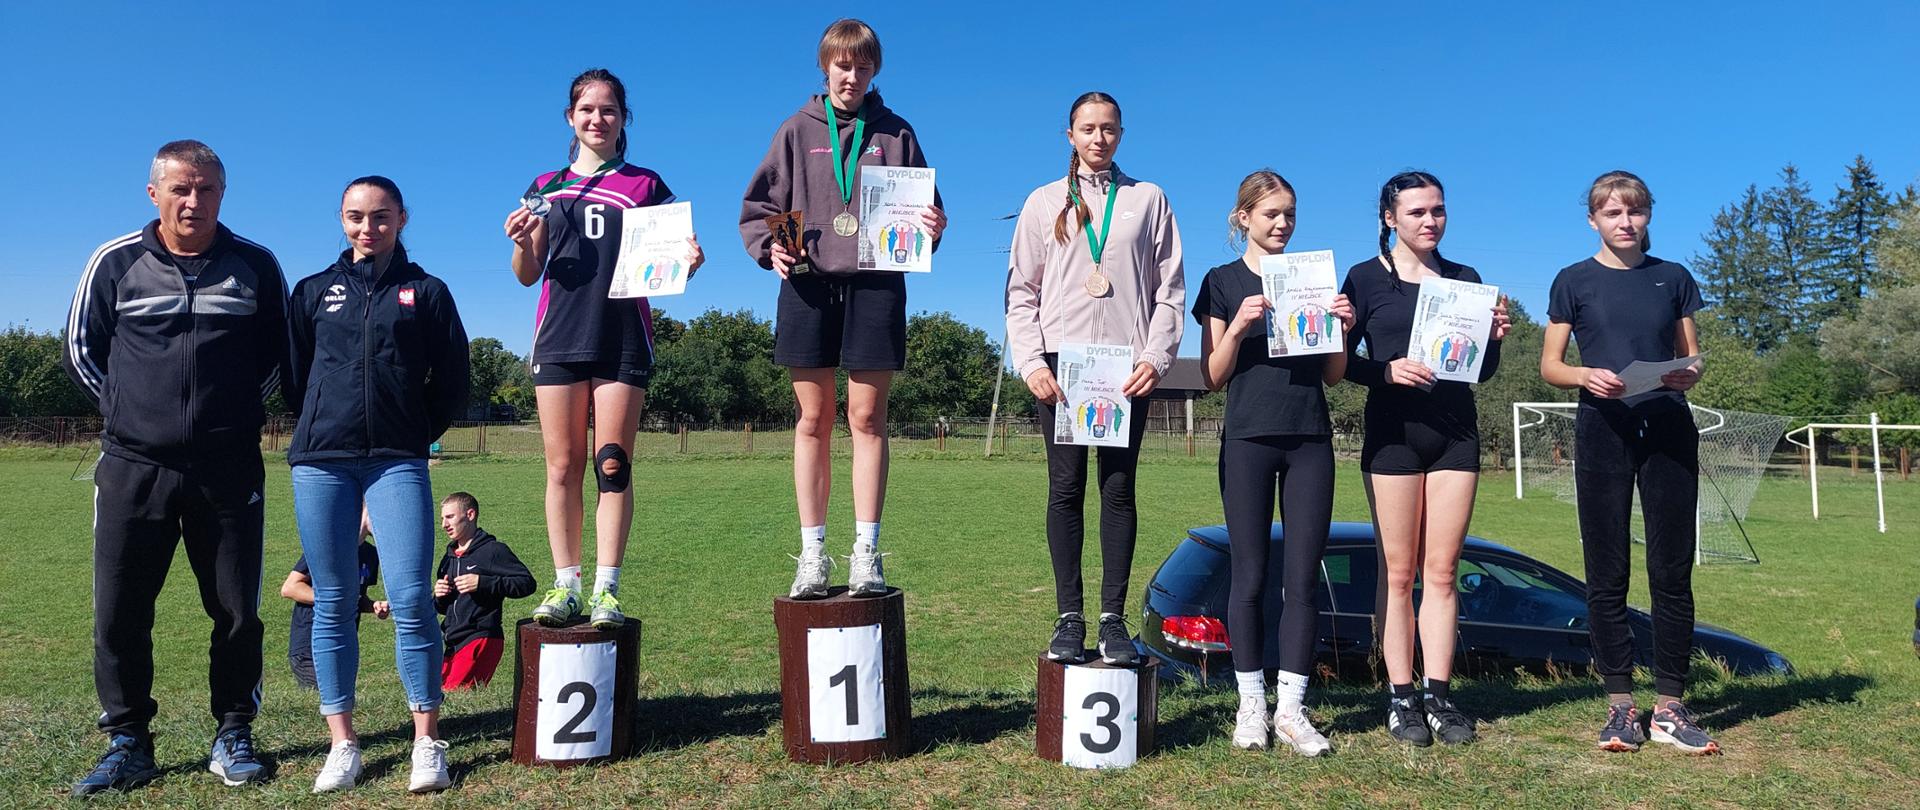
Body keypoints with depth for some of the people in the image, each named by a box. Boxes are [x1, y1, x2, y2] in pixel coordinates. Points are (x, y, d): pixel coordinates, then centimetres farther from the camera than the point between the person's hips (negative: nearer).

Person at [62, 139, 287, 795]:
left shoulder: (255, 265, 5)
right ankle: (128, 744, 18)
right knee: (120, 613, 3)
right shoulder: (116, 262, 4)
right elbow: (81, 350, 14)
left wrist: (243, 411, 8)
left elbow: (279, 352, 15)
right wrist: (127, 410, 7)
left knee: (237, 613, 4)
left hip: (229, 471, 0)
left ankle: (233, 736, 18)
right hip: (133, 468, 1)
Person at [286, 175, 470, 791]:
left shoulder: (426, 292, 9)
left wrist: (416, 437, 9)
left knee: (410, 599, -10)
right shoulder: (314, 290, 14)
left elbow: (453, 386, 10)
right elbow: (294, 375, 17)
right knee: (333, 604, 4)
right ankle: (342, 746, 12)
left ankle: (428, 743, 0)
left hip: (398, 463, -2)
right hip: (319, 463, 2)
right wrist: (321, 428, 10)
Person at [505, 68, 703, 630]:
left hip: (623, 337, -2)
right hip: (559, 335, 2)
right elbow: (528, 275, 12)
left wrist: (688, 262, -13)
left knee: (613, 466, -4)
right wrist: (522, 243, -9)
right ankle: (565, 585, 7)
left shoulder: (646, 185, 11)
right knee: (562, 465, 1)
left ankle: (606, 589, -2)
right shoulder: (545, 188, 14)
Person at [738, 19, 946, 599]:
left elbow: (922, 207, 12)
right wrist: (770, 248, -8)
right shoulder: (798, 131, 11)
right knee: (813, 419, 3)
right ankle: (812, 552, 10)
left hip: (875, 286, 0)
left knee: (867, 417, 0)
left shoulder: (895, 134, 12)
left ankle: (867, 552, 6)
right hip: (809, 287, 1)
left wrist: (930, 230, -10)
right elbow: (758, 208, 10)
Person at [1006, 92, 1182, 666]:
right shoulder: (1045, 202, 13)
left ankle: (1114, 620, 4)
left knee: (1119, 489, 0)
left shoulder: (1148, 199, 12)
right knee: (1066, 488, -1)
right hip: (1061, 360, 0)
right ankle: (1069, 618, 4)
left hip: (1127, 365, 0)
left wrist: (1156, 358, -5)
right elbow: (1021, 291, 9)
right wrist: (1031, 362, -4)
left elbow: (1170, 288, 8)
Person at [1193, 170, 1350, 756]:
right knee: (1251, 574, 1)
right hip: (1249, 439, -2)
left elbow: (1333, 377, 13)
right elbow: (1213, 377, 0)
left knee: (1303, 576, 1)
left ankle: (1291, 708, 8)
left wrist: (1342, 327, -5)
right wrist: (1238, 326, -15)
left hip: (1311, 441, 3)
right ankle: (1250, 705, 11)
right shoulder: (1224, 282, 5)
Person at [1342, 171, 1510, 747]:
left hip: (1455, 433, 3)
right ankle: (1401, 698, 5)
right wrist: (1387, 370, -19)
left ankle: (1439, 696, 8)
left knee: (1441, 571, 3)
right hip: (1393, 433, -3)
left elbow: (1482, 372, 13)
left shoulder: (1465, 279, 13)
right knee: (1399, 571, 1)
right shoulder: (1365, 278, 3)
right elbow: (1342, 360, -2)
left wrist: (1495, 338, -7)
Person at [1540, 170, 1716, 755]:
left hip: (1669, 430, 2)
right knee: (1606, 574, 0)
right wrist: (1586, 376, -16)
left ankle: (1669, 706, 9)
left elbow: (1691, 356, 14)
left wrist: (1689, 374, -9)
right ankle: (1620, 705, 9)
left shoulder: (1673, 278, 12)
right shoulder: (1574, 281, 6)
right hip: (1603, 430, -2)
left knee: (1672, 571, 0)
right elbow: (1549, 365, 5)